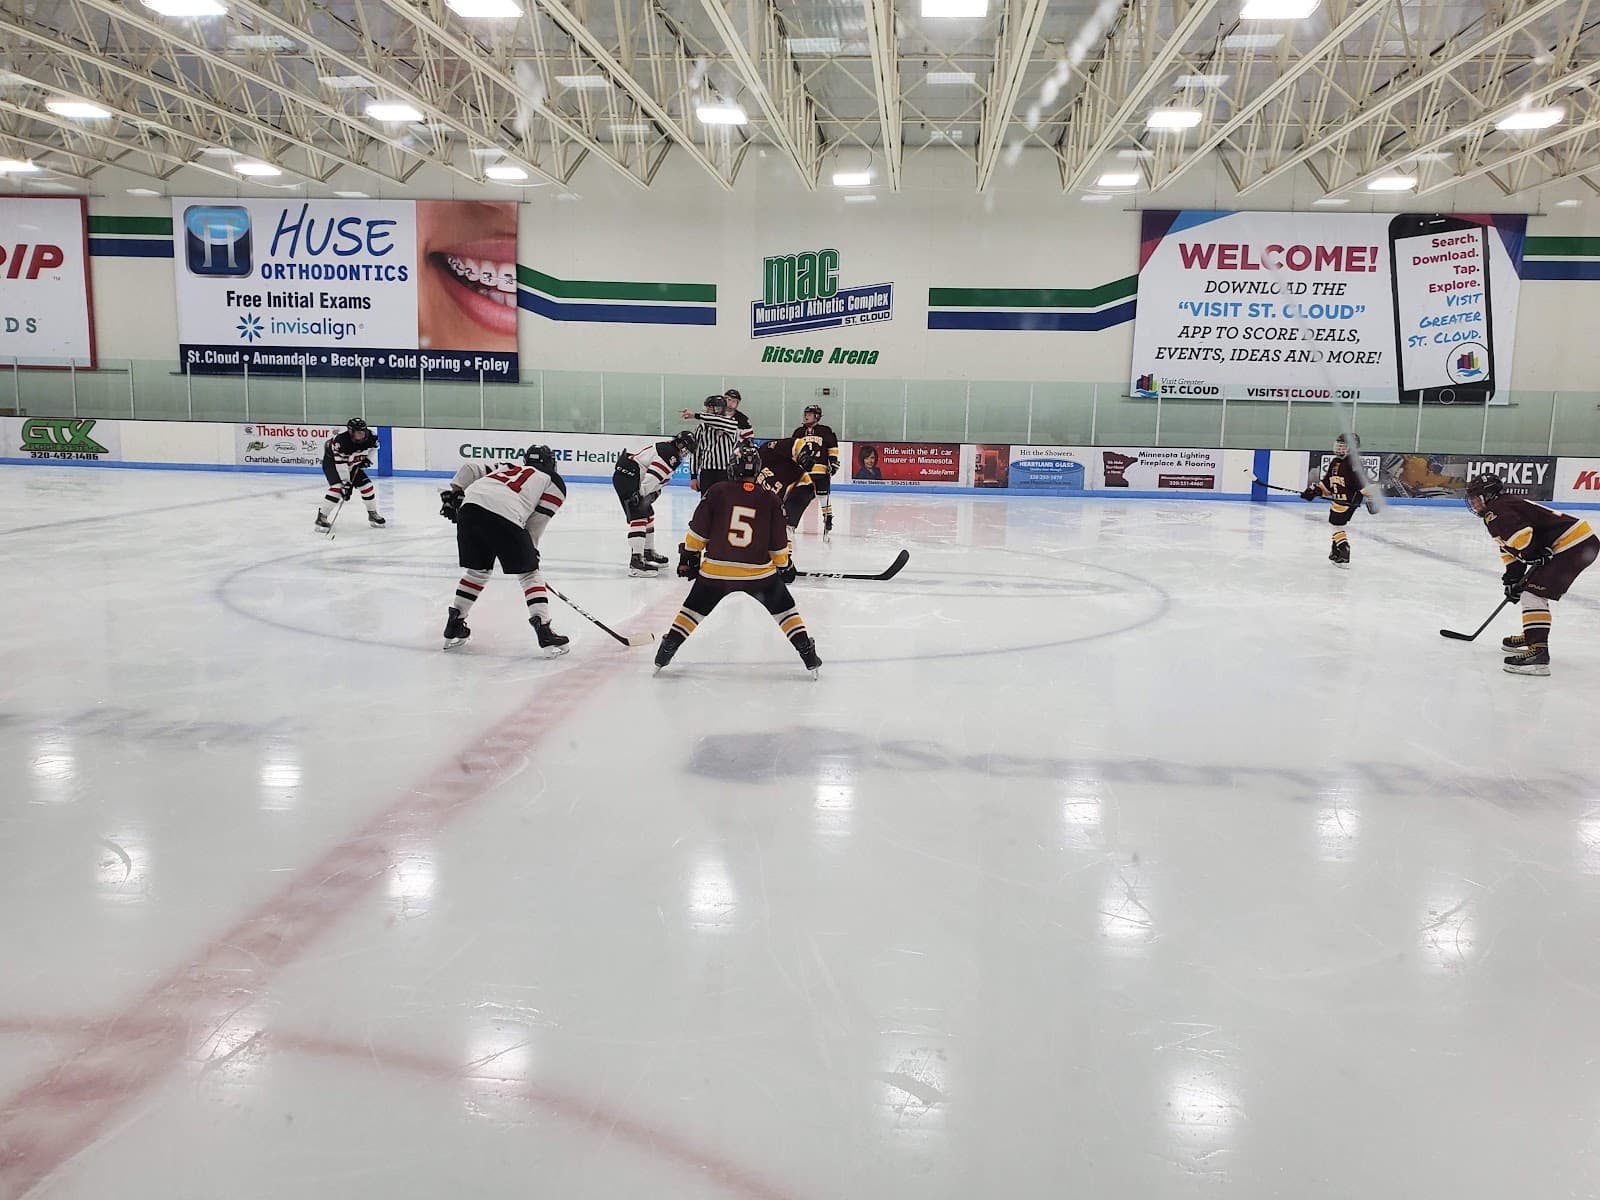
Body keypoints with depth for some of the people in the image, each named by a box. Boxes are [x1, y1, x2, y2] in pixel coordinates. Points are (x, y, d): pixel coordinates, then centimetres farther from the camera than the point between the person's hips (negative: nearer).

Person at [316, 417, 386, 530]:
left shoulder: (369, 436, -20)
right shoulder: (341, 441, -37)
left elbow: (374, 447, 5)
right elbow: (341, 463, -35)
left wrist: (368, 459, -8)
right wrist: (346, 483, -34)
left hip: (353, 464, 6)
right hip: (332, 462, -6)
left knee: (367, 486, -1)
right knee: (338, 487, -25)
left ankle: (373, 514, 19)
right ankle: (321, 517, -17)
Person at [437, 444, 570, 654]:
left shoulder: (509, 467, 37)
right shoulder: (555, 483, 21)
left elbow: (469, 468, 25)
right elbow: (534, 526, 13)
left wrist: (454, 492, 19)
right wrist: (531, 551, 22)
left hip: (470, 507, 5)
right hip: (505, 517, -5)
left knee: (477, 570, 25)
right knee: (529, 573, 11)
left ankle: (454, 628, 29)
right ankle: (544, 632, 3)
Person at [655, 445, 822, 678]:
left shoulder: (717, 492, -2)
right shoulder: (771, 500, -1)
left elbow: (698, 531, 1)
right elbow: (779, 544, 4)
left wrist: (689, 555, 14)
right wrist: (784, 566, 20)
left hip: (715, 571, 0)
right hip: (758, 573, 0)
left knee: (694, 609, 19)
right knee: (784, 609, 17)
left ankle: (666, 652, 16)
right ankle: (808, 656, 12)